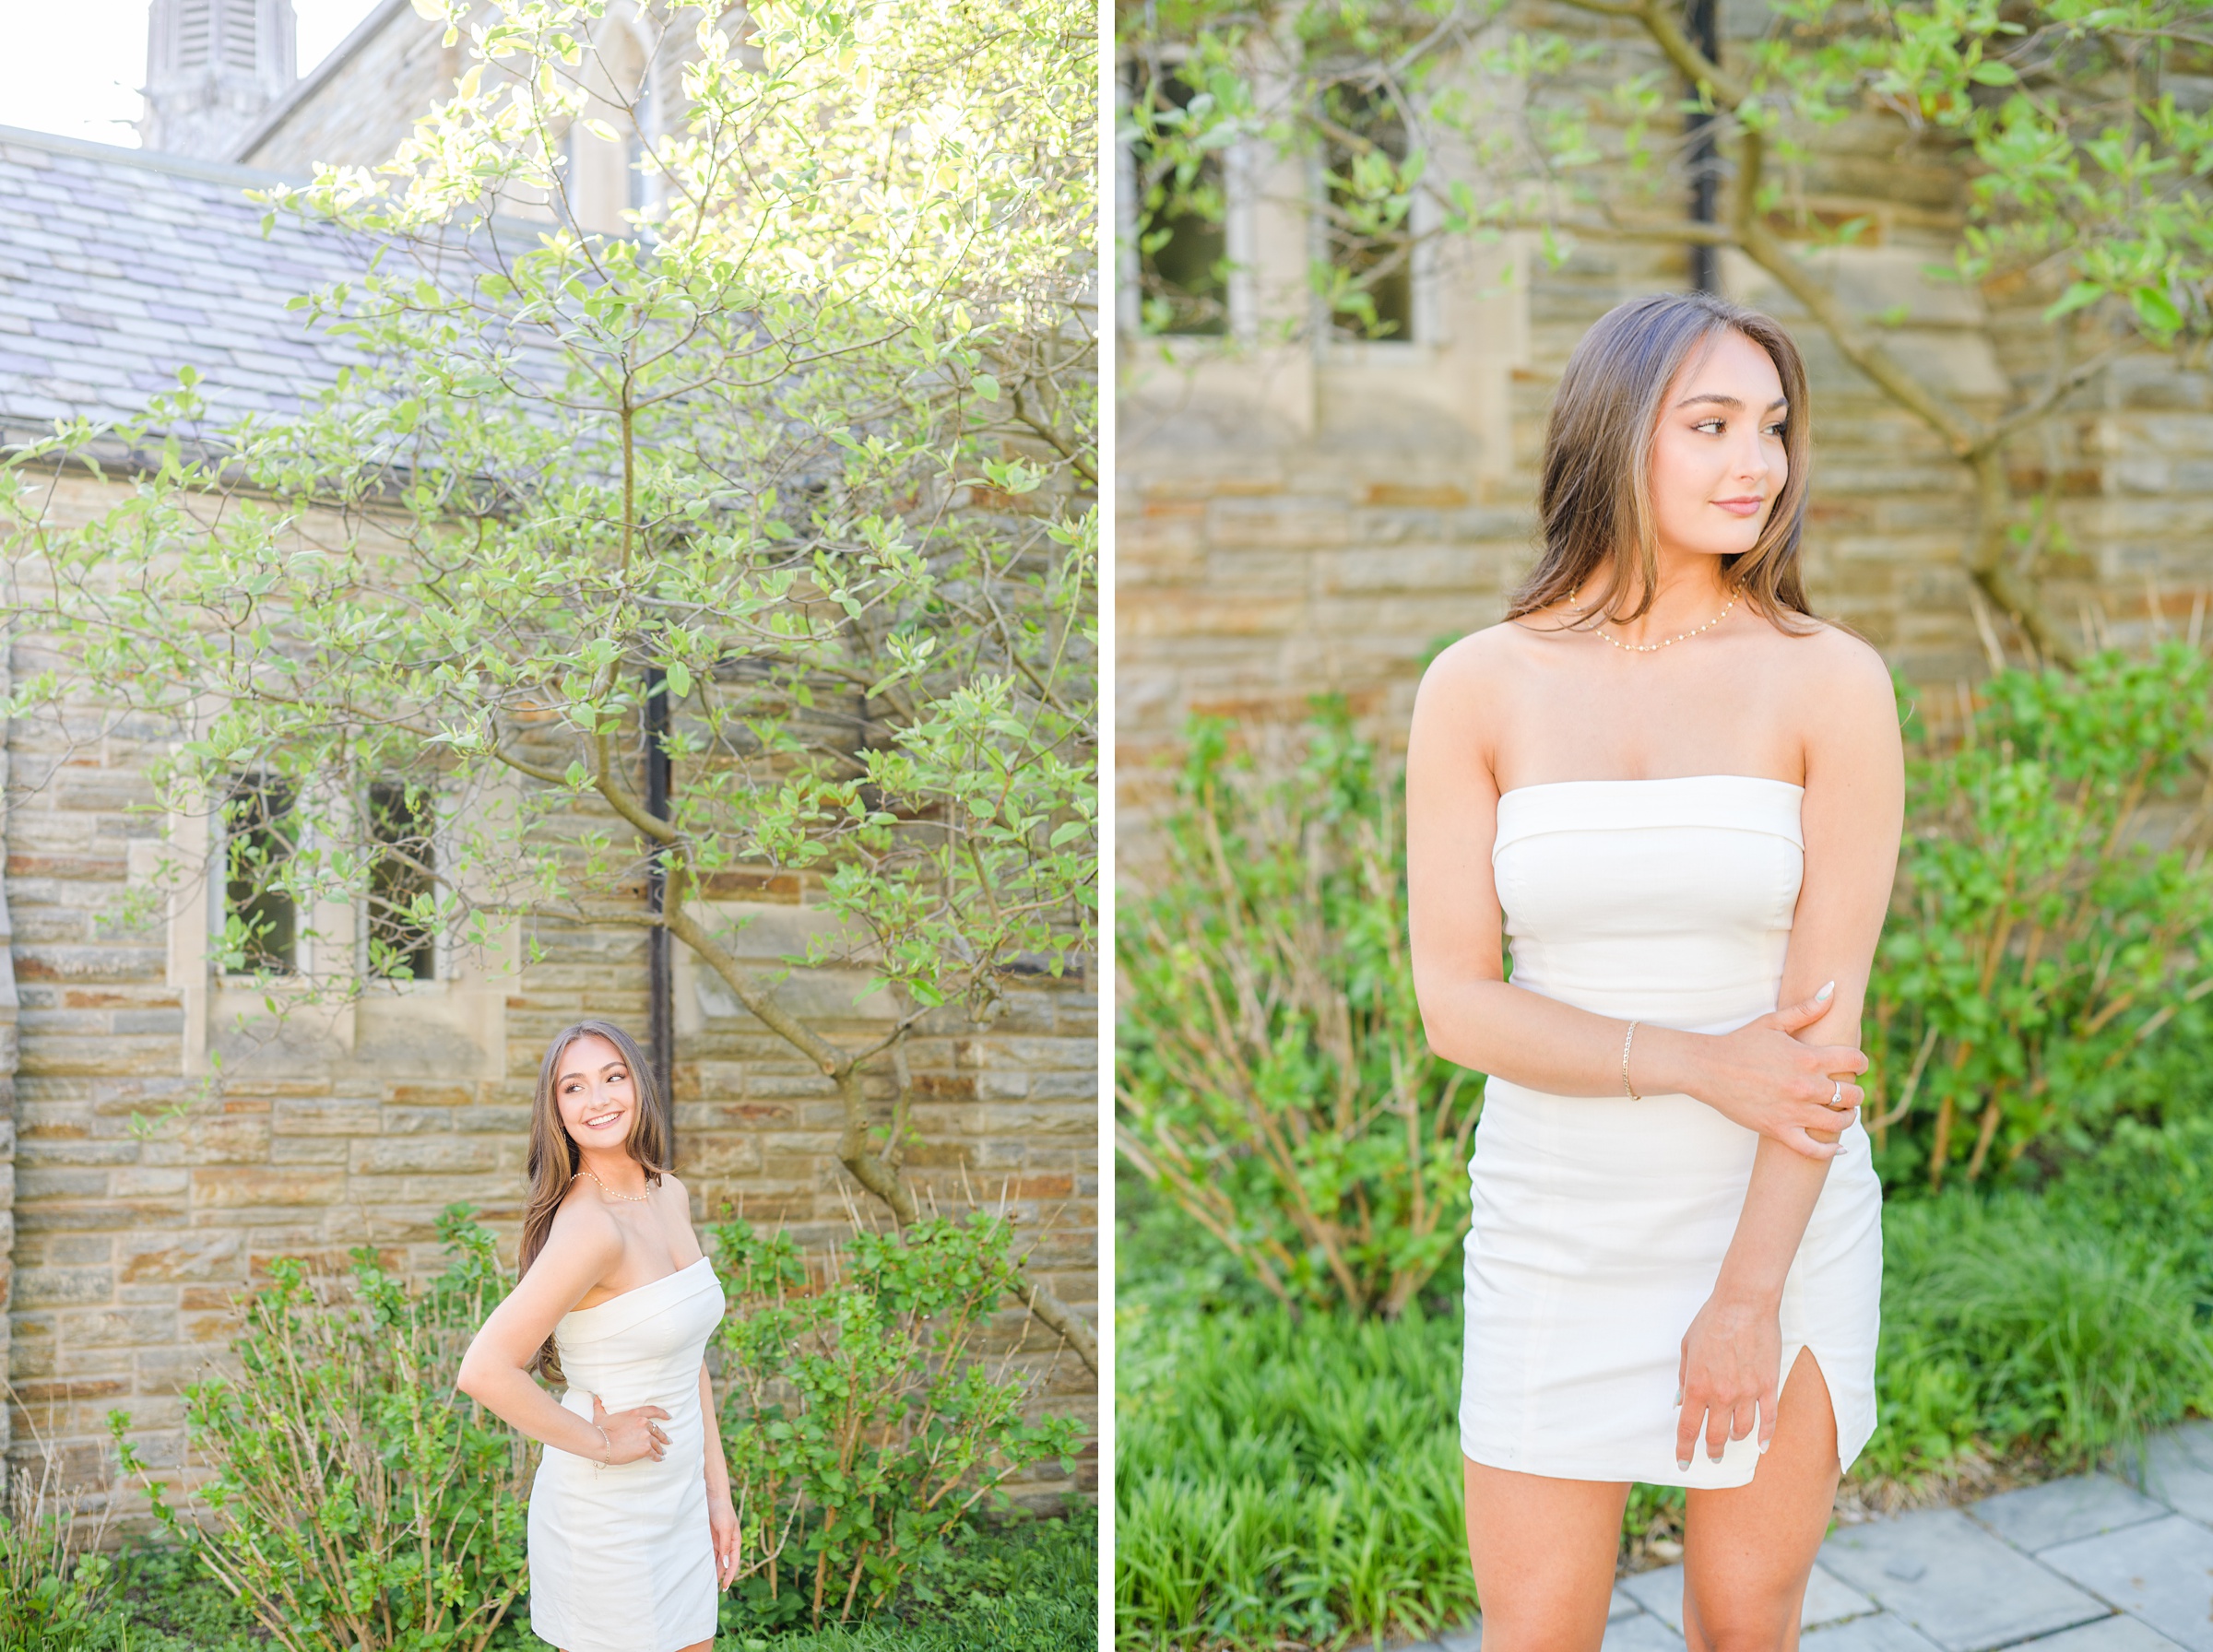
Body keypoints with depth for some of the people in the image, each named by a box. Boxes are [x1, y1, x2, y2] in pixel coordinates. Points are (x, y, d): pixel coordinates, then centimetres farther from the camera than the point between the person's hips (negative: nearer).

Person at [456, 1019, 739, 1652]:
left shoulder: (671, 1197, 3)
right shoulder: (589, 1227, -23)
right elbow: (485, 1371, -30)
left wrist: (718, 1491, 12)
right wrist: (600, 1443, -18)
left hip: (679, 1504, 8)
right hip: (605, 1515, -8)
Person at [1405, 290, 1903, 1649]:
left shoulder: (1832, 682, -9)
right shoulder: (1479, 688, -6)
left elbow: (1830, 1009, -12)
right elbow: (1456, 1000, -8)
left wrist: (1748, 1296, -14)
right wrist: (1696, 1064, -20)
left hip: (1781, 1218, 0)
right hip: (1557, 1230, 1)